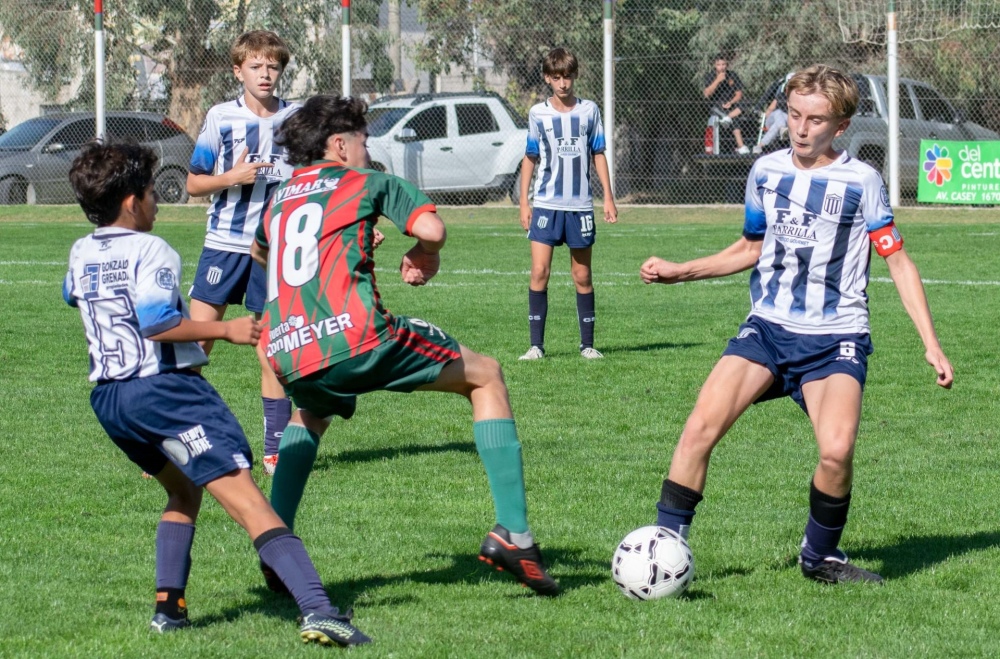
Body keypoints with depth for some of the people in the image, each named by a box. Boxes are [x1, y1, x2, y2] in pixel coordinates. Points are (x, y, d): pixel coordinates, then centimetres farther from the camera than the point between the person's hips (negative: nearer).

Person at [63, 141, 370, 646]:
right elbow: (156, 324, -22)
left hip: (107, 399, 8)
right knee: (246, 500, -17)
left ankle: (168, 606, 14)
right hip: (163, 387, -8)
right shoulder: (150, 251, -9)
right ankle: (317, 609, -30)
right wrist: (225, 330, -18)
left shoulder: (82, 254, 14)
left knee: (183, 493, 29)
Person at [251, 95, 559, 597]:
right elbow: (431, 229, -6)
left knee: (309, 417, 41)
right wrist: (423, 260, 17)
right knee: (486, 376, 14)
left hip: (288, 357, 5)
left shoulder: (278, 199, 26)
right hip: (355, 338, -5)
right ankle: (512, 532, 3)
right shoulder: (367, 183, 12)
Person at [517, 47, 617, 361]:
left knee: (582, 277, 6)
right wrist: (524, 202, 5)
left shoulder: (589, 110, 4)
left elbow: (598, 154, 10)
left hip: (580, 206, 1)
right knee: (539, 272, -10)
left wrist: (608, 197, 5)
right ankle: (536, 344, -6)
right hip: (546, 204, -1)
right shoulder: (538, 114, 3)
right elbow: (530, 158, 10)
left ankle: (587, 344, 14)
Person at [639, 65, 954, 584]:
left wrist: (931, 345, -3)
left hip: (836, 337, -3)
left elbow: (898, 261, 1)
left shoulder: (861, 182, -3)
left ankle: (820, 556, 0)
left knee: (837, 450, -26)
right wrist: (680, 271, 14)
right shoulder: (765, 172, 7)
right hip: (768, 327, 3)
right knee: (701, 426, -18)